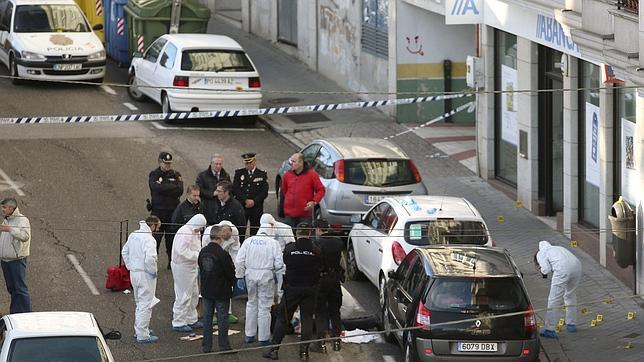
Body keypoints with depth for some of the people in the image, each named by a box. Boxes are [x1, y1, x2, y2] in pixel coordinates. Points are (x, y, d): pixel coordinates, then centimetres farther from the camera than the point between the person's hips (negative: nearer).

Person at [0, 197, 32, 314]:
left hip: (17, 260, -8)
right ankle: (14, 314, 19)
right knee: (11, 289, 12)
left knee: (20, 289, -6)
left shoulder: (22, 220, -12)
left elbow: (25, 236, -30)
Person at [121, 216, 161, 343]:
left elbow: (124, 252, 17)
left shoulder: (133, 235, 7)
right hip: (145, 275, -8)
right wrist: (153, 271, -14)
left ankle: (139, 329, 33)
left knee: (139, 303, 23)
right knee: (145, 305, -1)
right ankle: (143, 335, 1)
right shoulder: (149, 239, -20)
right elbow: (150, 258, -30)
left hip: (134, 273, 8)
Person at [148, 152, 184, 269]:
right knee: (155, 237, -5)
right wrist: (173, 187, -10)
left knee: (172, 237, 5)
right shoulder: (154, 175, 2)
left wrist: (163, 187, -11)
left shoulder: (176, 175, 9)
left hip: (173, 211, 2)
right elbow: (156, 188, -17)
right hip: (158, 211, -2)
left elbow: (180, 191, -7)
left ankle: (172, 262, 17)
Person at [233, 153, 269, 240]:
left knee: (255, 233, 0)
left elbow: (264, 192, -1)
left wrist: (254, 201, -13)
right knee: (240, 233, -1)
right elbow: (235, 189, -2)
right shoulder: (239, 173, 8)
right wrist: (246, 200, -13)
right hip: (241, 207, 1)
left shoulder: (262, 175, 5)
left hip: (256, 208, 0)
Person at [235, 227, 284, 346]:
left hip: (251, 275, 3)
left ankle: (249, 335, 24)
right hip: (266, 276, -3)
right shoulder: (273, 243, -6)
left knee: (251, 303, 19)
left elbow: (239, 261, 1)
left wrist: (240, 274, 12)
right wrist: (280, 274, 8)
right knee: (264, 307, 4)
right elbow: (279, 263, -9)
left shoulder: (248, 241, 2)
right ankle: (263, 338, 9)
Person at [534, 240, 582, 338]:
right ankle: (571, 324, 32)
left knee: (554, 300, -1)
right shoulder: (557, 249, 38)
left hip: (562, 269, -7)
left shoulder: (540, 254, 17)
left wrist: (542, 271, 24)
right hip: (577, 265, 7)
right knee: (571, 297, 25)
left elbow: (546, 269, 2)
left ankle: (549, 329, -2)